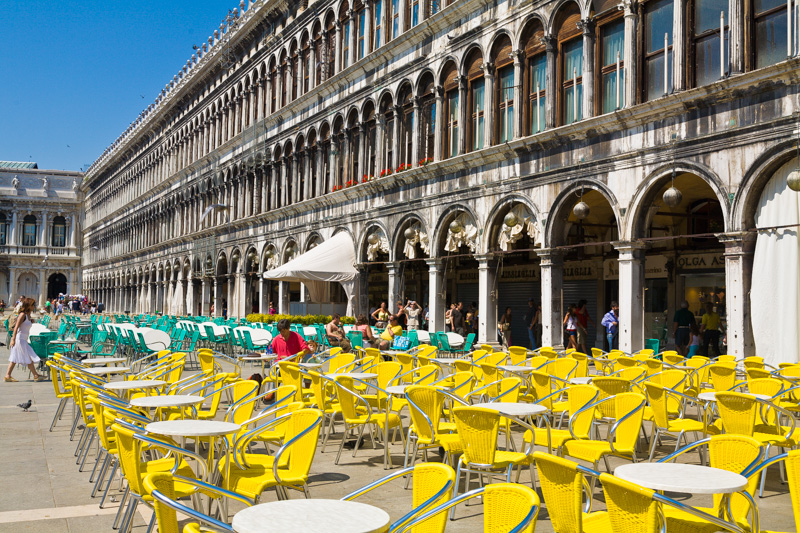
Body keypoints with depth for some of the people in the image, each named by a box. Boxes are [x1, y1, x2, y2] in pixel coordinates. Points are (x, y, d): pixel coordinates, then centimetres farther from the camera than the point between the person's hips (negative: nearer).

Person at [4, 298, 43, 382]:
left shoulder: (28, 315, 13)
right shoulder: (22, 315, -14)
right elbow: (16, 327, -19)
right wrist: (13, 339, -23)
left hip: (24, 340, 9)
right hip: (19, 339, -9)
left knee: (15, 358, 10)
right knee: (29, 358, -3)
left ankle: (7, 376, 13)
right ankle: (36, 376, 3)